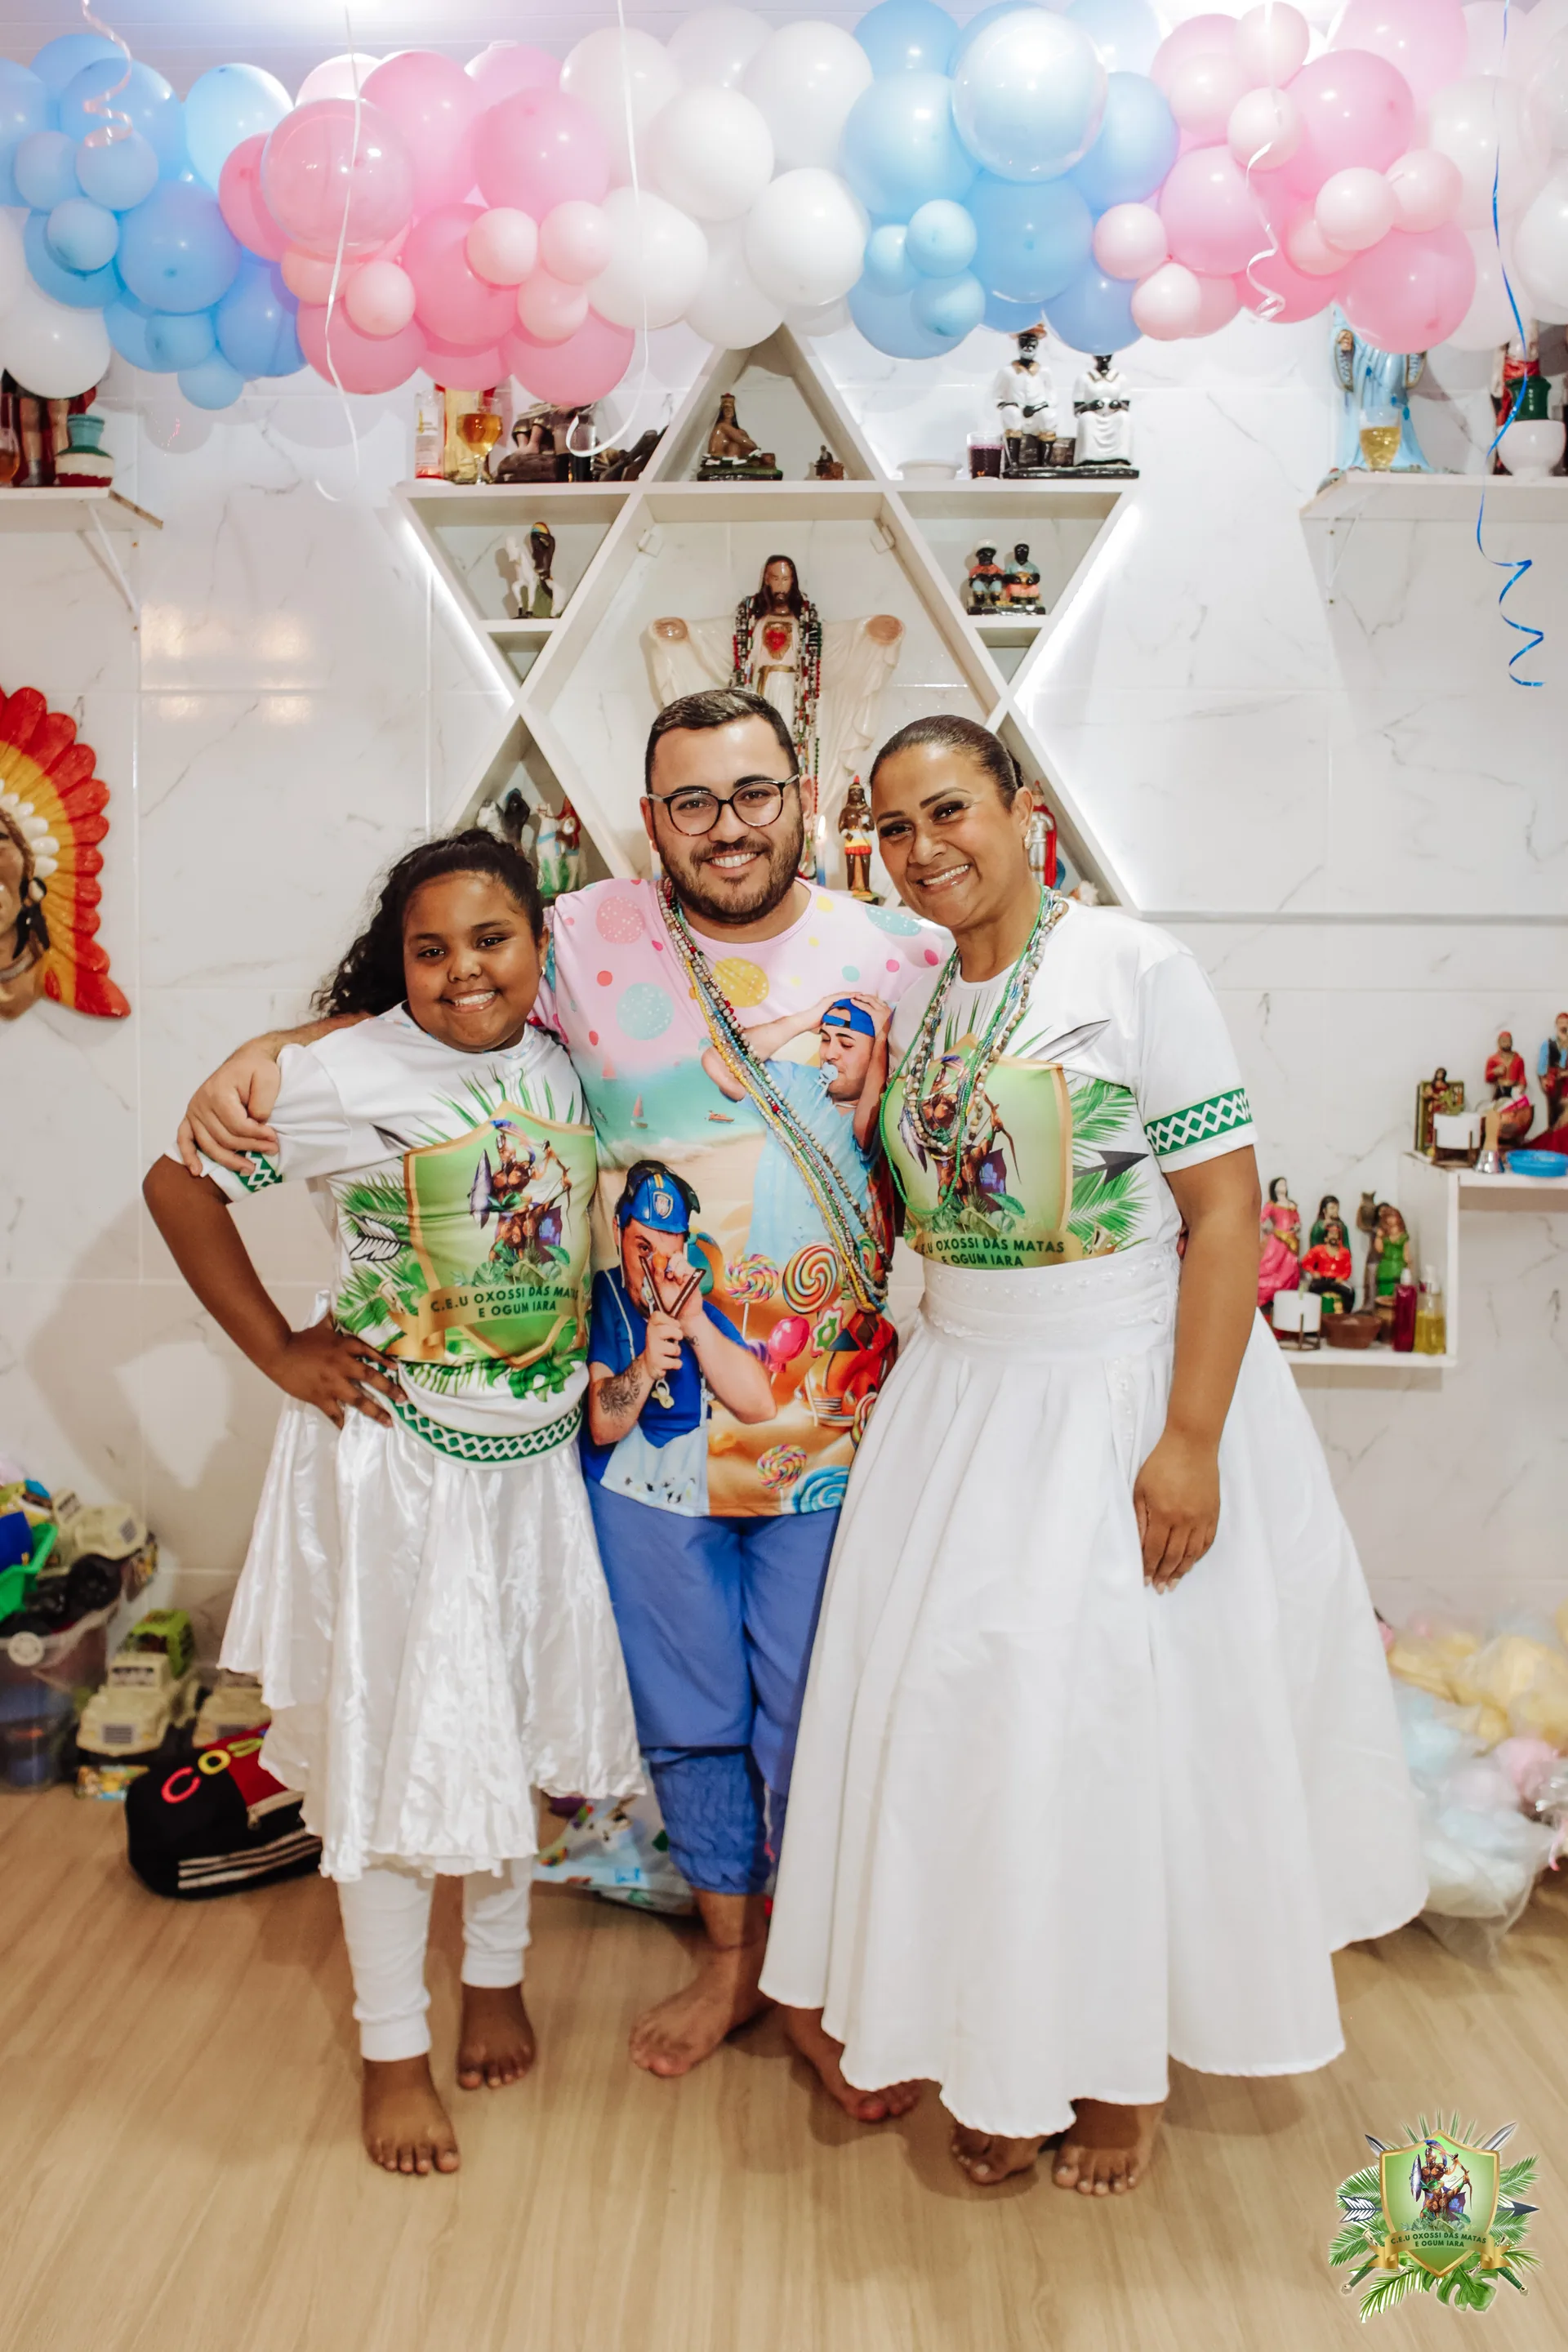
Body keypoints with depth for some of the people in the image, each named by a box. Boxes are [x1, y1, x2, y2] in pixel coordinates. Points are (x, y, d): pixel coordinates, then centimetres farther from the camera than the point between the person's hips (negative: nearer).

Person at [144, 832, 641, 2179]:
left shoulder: (567, 1067, 0)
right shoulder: (346, 1071, -15)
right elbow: (179, 1187, -9)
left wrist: (607, 1359, 2)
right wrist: (281, 1353, -10)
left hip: (539, 1450, 5)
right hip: (393, 1457, -5)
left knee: (519, 1718, 17)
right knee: (392, 1737, 6)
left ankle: (498, 1976, 41)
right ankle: (394, 2047, 27)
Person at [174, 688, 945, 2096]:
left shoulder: (898, 957, -3)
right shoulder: (589, 939, -4)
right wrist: (261, 1053, -11)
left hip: (839, 1425, 0)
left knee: (815, 1719, 13)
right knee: (685, 1711, 18)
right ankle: (730, 1952, 43)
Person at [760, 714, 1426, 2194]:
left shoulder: (1136, 969, -12)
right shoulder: (910, 1003, 7)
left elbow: (1224, 1210, -15)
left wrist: (1191, 1438, -20)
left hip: (1125, 1393, -5)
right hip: (961, 1396, 6)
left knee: (1114, 1713, 3)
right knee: (955, 1704, 8)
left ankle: (1122, 2061, 27)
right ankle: (999, 2043, 30)